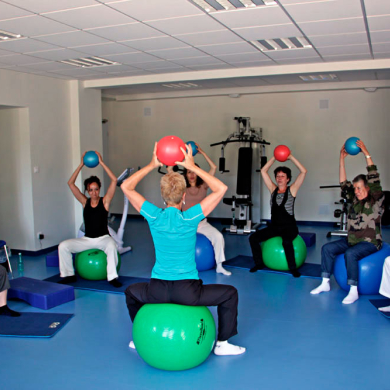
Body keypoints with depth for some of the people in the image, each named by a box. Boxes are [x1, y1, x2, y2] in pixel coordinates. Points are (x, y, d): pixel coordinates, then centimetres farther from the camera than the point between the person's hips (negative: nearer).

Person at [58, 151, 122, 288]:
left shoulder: (105, 201, -3)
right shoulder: (85, 202, 4)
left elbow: (114, 180, -14)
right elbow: (71, 183, -2)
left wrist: (101, 163, -15)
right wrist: (81, 165, -6)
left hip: (103, 238, -3)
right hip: (87, 239, 4)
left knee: (111, 245, -38)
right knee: (63, 246, -14)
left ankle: (112, 277, -26)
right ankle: (68, 275, 2)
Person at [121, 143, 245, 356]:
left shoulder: (154, 217, -6)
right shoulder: (190, 218, -12)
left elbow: (126, 186, 6)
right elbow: (221, 188, -5)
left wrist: (152, 165, 5)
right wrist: (192, 166, -6)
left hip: (157, 290, 3)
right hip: (187, 291, -2)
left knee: (131, 291, 35)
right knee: (230, 293, 19)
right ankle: (222, 344, 24)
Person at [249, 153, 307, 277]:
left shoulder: (292, 190, -2)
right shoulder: (273, 189, 8)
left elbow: (303, 171, -10)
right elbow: (263, 171, 6)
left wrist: (291, 157, -9)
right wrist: (274, 158, 2)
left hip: (289, 227, -4)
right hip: (274, 226, 4)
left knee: (286, 241, -36)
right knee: (253, 238, -14)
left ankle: (293, 268, -15)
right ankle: (259, 263, 6)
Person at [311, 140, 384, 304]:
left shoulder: (376, 201, -6)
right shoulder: (354, 200, 10)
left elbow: (374, 180, -16)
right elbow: (344, 184, 7)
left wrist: (366, 154, -19)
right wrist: (342, 159, 2)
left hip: (370, 242, -7)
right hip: (351, 240, 7)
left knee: (350, 253, -33)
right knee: (327, 248, -9)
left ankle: (354, 291, -25)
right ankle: (325, 283, -5)